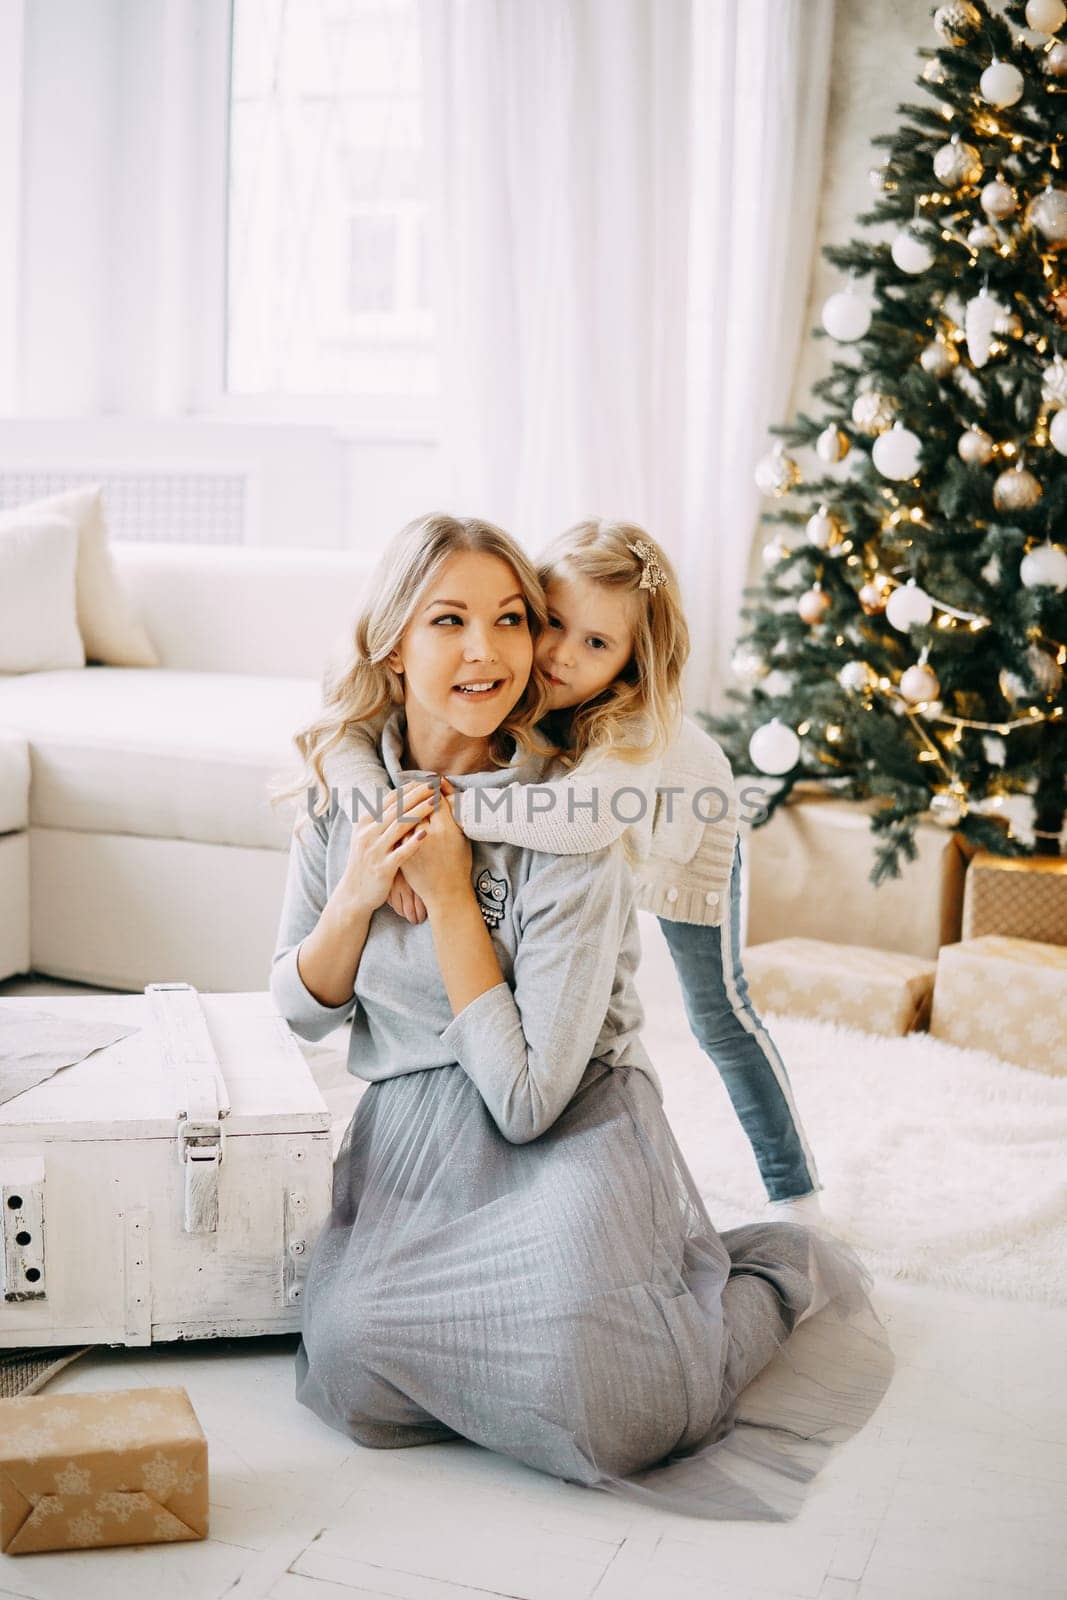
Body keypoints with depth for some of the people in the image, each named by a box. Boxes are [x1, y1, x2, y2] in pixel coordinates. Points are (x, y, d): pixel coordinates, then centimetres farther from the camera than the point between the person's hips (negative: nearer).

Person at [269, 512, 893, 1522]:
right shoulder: (341, 786, -1)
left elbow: (526, 1097, -20)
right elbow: (304, 1011, 6)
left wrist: (448, 895, -20)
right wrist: (358, 892, -14)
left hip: (566, 1138, -5)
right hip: (406, 1141, 5)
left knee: (598, 1411, -27)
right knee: (352, 1365, -21)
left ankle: (772, 1278, 7)